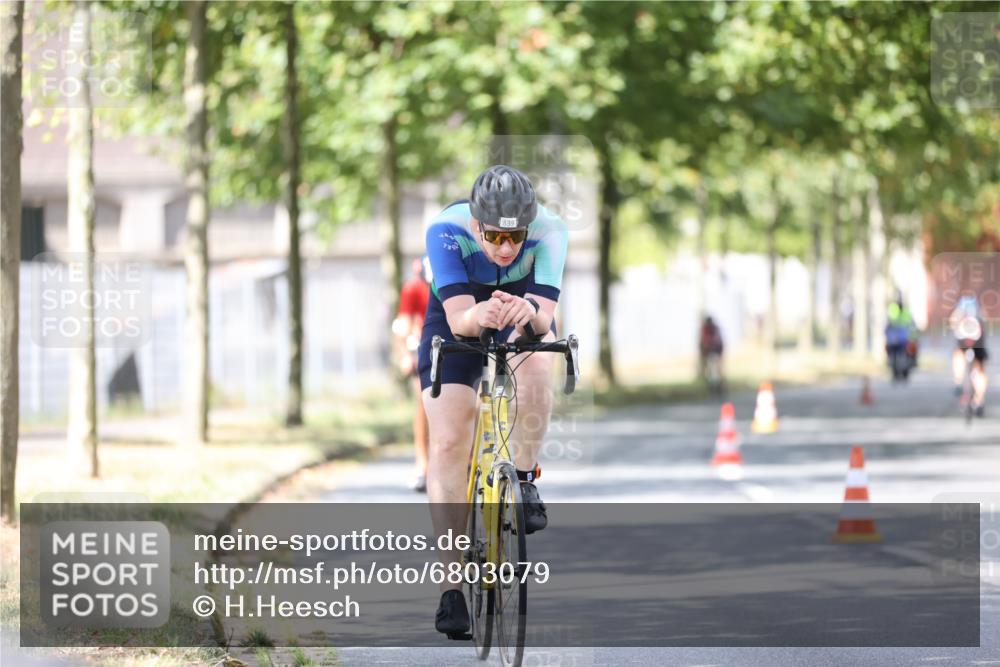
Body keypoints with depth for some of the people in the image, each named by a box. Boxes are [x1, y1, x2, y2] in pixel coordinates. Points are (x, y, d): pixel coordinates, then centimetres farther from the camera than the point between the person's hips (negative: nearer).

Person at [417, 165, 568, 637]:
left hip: (523, 316, 0)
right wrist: (478, 316, -64)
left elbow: (546, 313, -39)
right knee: (448, 444, -13)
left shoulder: (549, 230, -31)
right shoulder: (446, 230, -34)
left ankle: (523, 480, -13)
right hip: (457, 321, 0)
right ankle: (451, 585, -9)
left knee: (535, 365, -35)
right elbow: (458, 318, -41)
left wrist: (530, 312, -62)